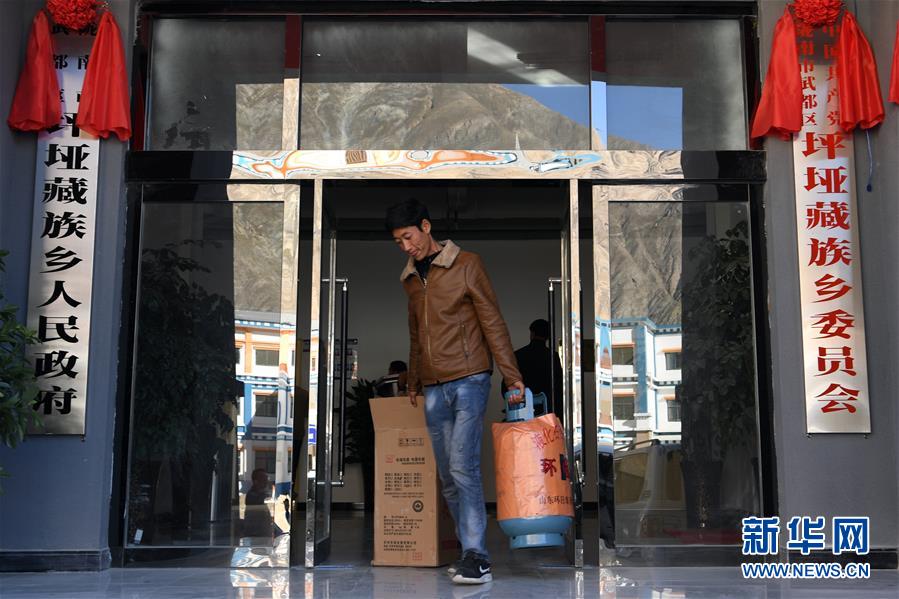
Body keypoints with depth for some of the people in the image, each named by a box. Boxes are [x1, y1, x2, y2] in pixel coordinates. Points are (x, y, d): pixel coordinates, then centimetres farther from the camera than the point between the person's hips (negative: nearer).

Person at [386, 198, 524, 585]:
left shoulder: (466, 265, -3)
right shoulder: (410, 278, 15)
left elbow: (492, 321, -6)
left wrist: (511, 375, -10)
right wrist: (413, 383, 25)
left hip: (469, 381, -6)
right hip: (434, 389, 6)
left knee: (463, 466, -16)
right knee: (448, 476, 5)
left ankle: (476, 556, -12)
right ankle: (470, 552, 14)